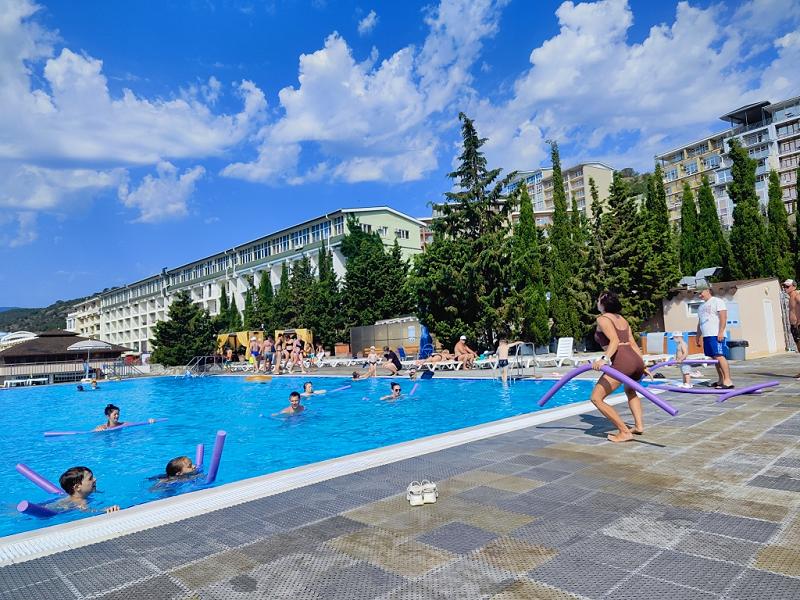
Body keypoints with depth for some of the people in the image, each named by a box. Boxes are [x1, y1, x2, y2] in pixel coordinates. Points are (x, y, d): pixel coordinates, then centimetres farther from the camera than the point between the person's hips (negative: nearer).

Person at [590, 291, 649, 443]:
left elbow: (615, 341, -14)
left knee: (596, 398, -6)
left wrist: (604, 359, -25)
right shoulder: (622, 319, 24)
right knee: (630, 391, 38)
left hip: (622, 362, -9)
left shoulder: (602, 319, 1)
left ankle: (625, 432, -8)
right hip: (637, 361, 9)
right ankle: (639, 425, 26)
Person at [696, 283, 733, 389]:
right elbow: (699, 323, 28)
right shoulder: (701, 306, 25)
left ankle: (728, 381, -18)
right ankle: (721, 380, 10)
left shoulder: (717, 301, 0)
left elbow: (723, 317, -10)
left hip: (716, 335, -8)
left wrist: (721, 332, -19)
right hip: (706, 336, 8)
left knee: (719, 356, -16)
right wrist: (698, 336, 24)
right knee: (715, 358, 7)